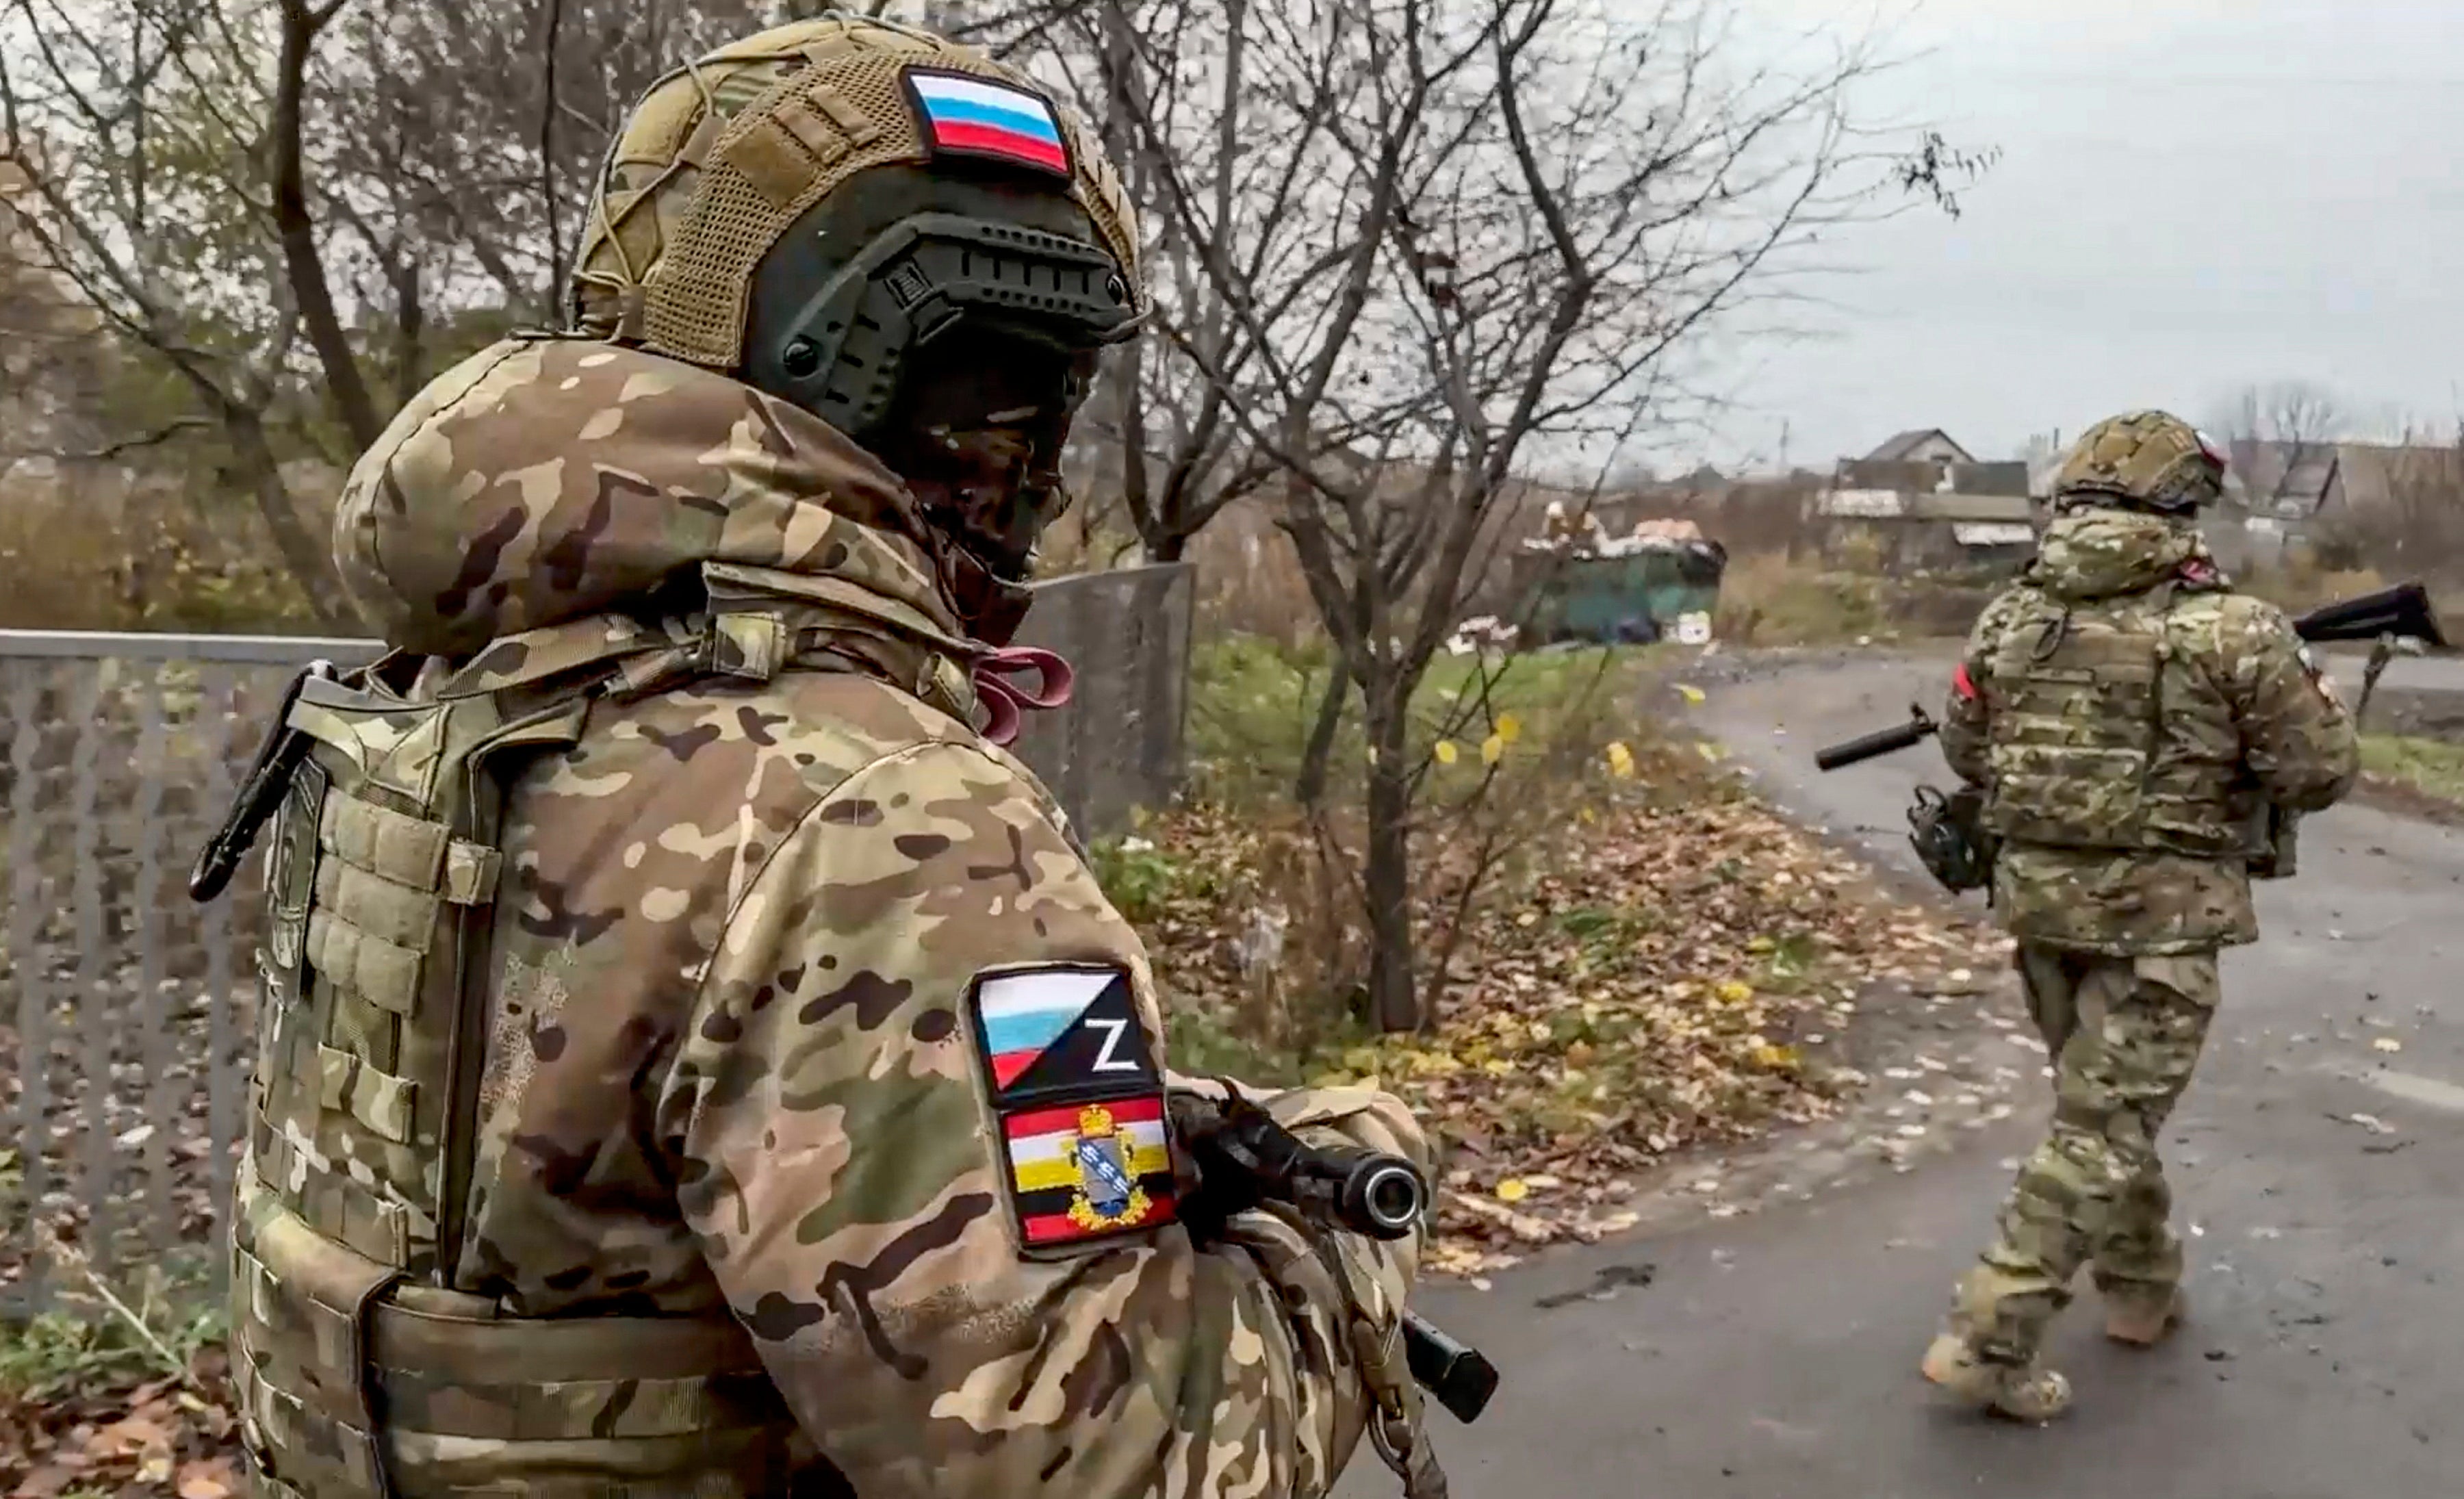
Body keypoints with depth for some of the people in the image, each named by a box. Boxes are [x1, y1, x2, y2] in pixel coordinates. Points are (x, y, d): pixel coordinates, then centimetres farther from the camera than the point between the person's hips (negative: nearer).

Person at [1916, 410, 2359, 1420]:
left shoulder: (2010, 616, 0)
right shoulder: (2236, 630, -13)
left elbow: (1965, 753, 11)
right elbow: (2321, 774, -5)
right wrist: (2303, 682, 14)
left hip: (2038, 895, 5)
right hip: (2160, 912, -5)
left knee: (2101, 1101, 22)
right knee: (2104, 1127, 1)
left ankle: (2141, 1286, 38)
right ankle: (1987, 1340, -2)